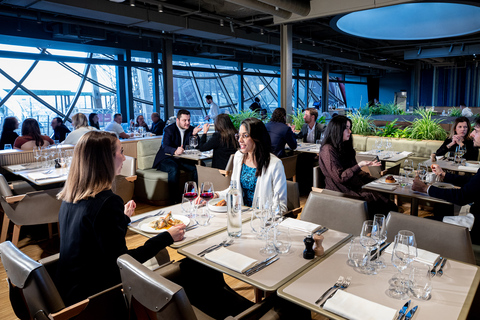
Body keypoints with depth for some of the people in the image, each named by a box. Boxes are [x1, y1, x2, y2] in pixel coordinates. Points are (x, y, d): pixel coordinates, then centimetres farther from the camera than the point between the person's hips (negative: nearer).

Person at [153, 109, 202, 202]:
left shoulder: (191, 129, 4)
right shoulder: (169, 130, -10)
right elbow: (165, 147, -27)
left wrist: (194, 134, -22)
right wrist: (175, 151, -49)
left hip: (182, 159, 5)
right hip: (166, 159, -5)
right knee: (174, 169, -36)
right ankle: (175, 198, -29)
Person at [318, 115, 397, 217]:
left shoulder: (344, 146, 18)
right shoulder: (328, 150, -12)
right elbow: (340, 177, -16)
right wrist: (359, 165, -20)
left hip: (354, 185, 9)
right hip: (341, 191, -8)